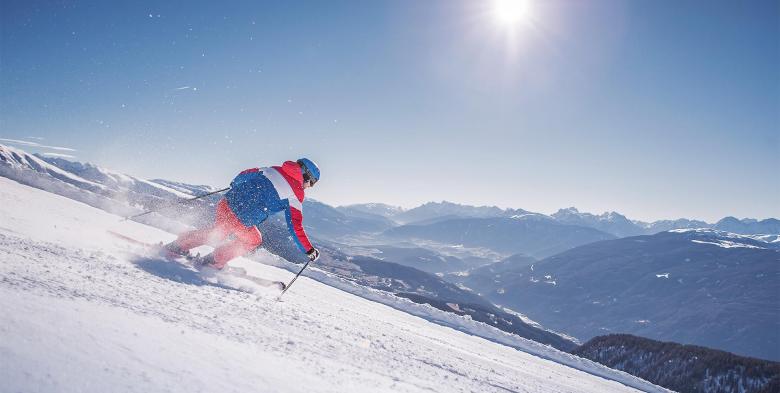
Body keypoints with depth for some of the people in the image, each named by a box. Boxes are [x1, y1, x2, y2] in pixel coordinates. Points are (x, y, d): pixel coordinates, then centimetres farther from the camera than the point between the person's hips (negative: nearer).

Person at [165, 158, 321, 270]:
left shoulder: (273, 169, 13)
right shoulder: (295, 194, -4)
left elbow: (244, 175, 25)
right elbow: (295, 226, -6)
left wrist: (234, 184, 46)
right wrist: (309, 250, 2)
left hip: (225, 203, 6)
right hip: (241, 221, -6)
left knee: (218, 232, 33)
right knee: (254, 240, 24)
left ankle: (178, 245, 36)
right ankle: (214, 260, 22)